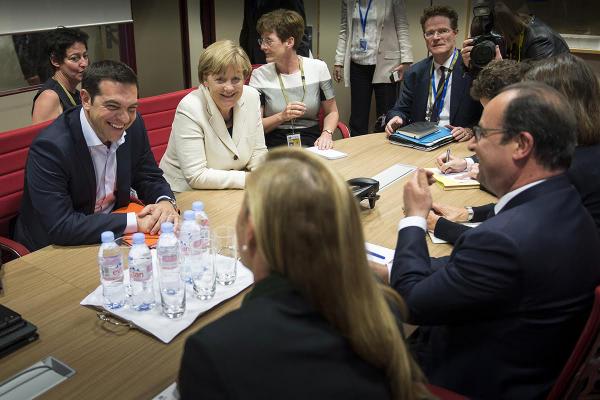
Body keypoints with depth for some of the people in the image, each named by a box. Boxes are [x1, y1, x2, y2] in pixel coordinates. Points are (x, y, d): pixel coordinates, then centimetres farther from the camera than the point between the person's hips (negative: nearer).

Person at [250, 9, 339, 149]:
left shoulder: (318, 68, 2)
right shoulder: (259, 75, 0)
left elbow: (331, 112, 11)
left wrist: (327, 133, -10)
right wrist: (282, 117, -16)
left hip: (312, 141, 2)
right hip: (275, 144, -1)